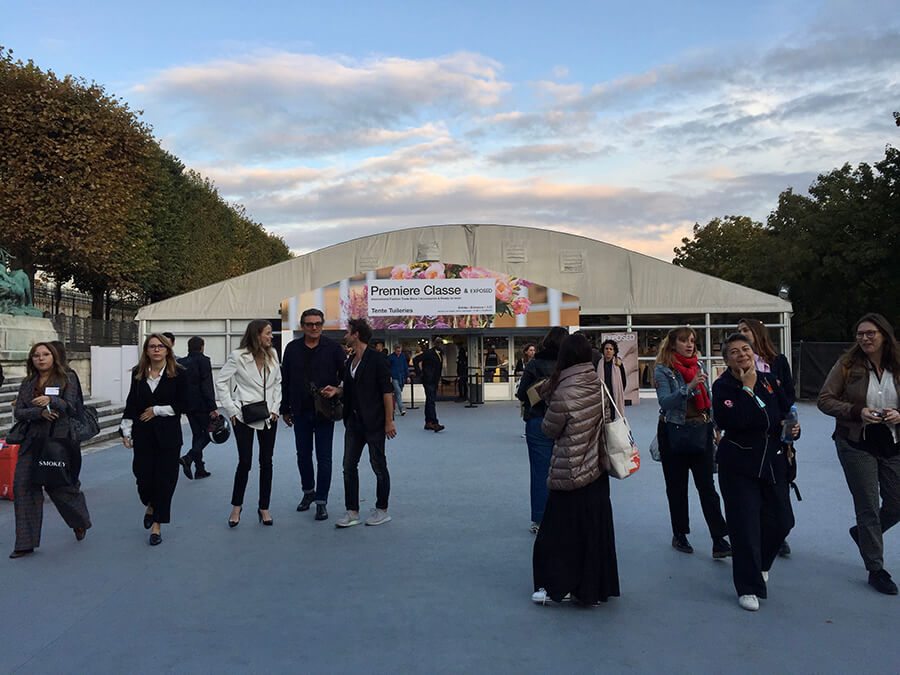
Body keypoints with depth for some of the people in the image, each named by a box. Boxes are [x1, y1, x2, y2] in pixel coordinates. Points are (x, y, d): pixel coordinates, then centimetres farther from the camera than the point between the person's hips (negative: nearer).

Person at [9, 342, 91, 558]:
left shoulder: (66, 379, 1)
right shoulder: (27, 384, 12)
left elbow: (70, 407, -9)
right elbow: (18, 412, 5)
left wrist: (50, 400, -27)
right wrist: (39, 412, -14)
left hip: (59, 439, -4)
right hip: (32, 441, 4)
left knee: (61, 486, 3)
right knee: (23, 486, -4)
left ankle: (80, 522, 32)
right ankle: (25, 543, 4)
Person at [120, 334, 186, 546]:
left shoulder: (178, 374, -3)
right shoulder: (138, 373, 7)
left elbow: (182, 405, -4)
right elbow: (131, 403, 9)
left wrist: (156, 410, -8)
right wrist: (126, 430, 3)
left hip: (168, 435, -2)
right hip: (143, 435, 2)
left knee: (164, 479, 0)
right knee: (143, 477, 3)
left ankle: (157, 524, 12)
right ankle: (151, 506, 37)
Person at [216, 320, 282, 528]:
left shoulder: (272, 355, 6)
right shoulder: (238, 356, -8)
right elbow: (221, 382, -4)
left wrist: (275, 407, 4)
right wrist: (231, 409, -7)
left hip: (268, 416, 4)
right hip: (244, 416, -4)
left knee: (266, 462, 6)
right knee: (245, 462, -3)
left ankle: (264, 508, 17)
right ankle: (236, 506, 18)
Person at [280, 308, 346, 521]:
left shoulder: (333, 348, -3)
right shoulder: (292, 348, 4)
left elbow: (346, 375, 0)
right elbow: (285, 381, 8)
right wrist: (285, 409, 9)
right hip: (300, 411, 3)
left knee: (324, 457, 1)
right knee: (303, 454, 13)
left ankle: (321, 501, 9)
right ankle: (308, 491, 33)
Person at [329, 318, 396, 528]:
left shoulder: (375, 359, -12)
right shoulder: (350, 360, 13)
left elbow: (387, 391, -14)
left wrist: (389, 421, -16)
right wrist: (336, 390, 5)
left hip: (374, 422, -8)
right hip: (354, 420, 8)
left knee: (378, 465, 3)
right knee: (349, 465, 6)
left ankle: (382, 511, 16)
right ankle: (352, 512, 14)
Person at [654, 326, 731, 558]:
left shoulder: (699, 366, 9)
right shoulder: (663, 370, -6)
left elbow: (708, 400, 18)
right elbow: (664, 402, -20)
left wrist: (715, 428, 15)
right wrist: (689, 386, -30)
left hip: (700, 432, 3)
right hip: (674, 433, -3)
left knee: (707, 486, -2)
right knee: (677, 487, 8)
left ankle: (719, 541, -2)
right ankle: (679, 535, 21)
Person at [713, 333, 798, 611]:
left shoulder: (768, 380, 6)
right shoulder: (723, 386, -9)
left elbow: (786, 410, 19)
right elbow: (732, 421, -25)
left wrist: (793, 426, -2)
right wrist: (748, 388, -20)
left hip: (773, 462, 5)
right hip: (739, 466, -5)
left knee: (781, 521, 11)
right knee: (745, 526, -3)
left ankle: (758, 563, 40)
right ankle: (748, 587, 11)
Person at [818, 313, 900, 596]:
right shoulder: (847, 365, -6)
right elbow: (824, 400, -7)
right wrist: (857, 412, -20)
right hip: (856, 444, -3)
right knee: (868, 507, 2)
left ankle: (862, 532, 39)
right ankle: (876, 569, 15)